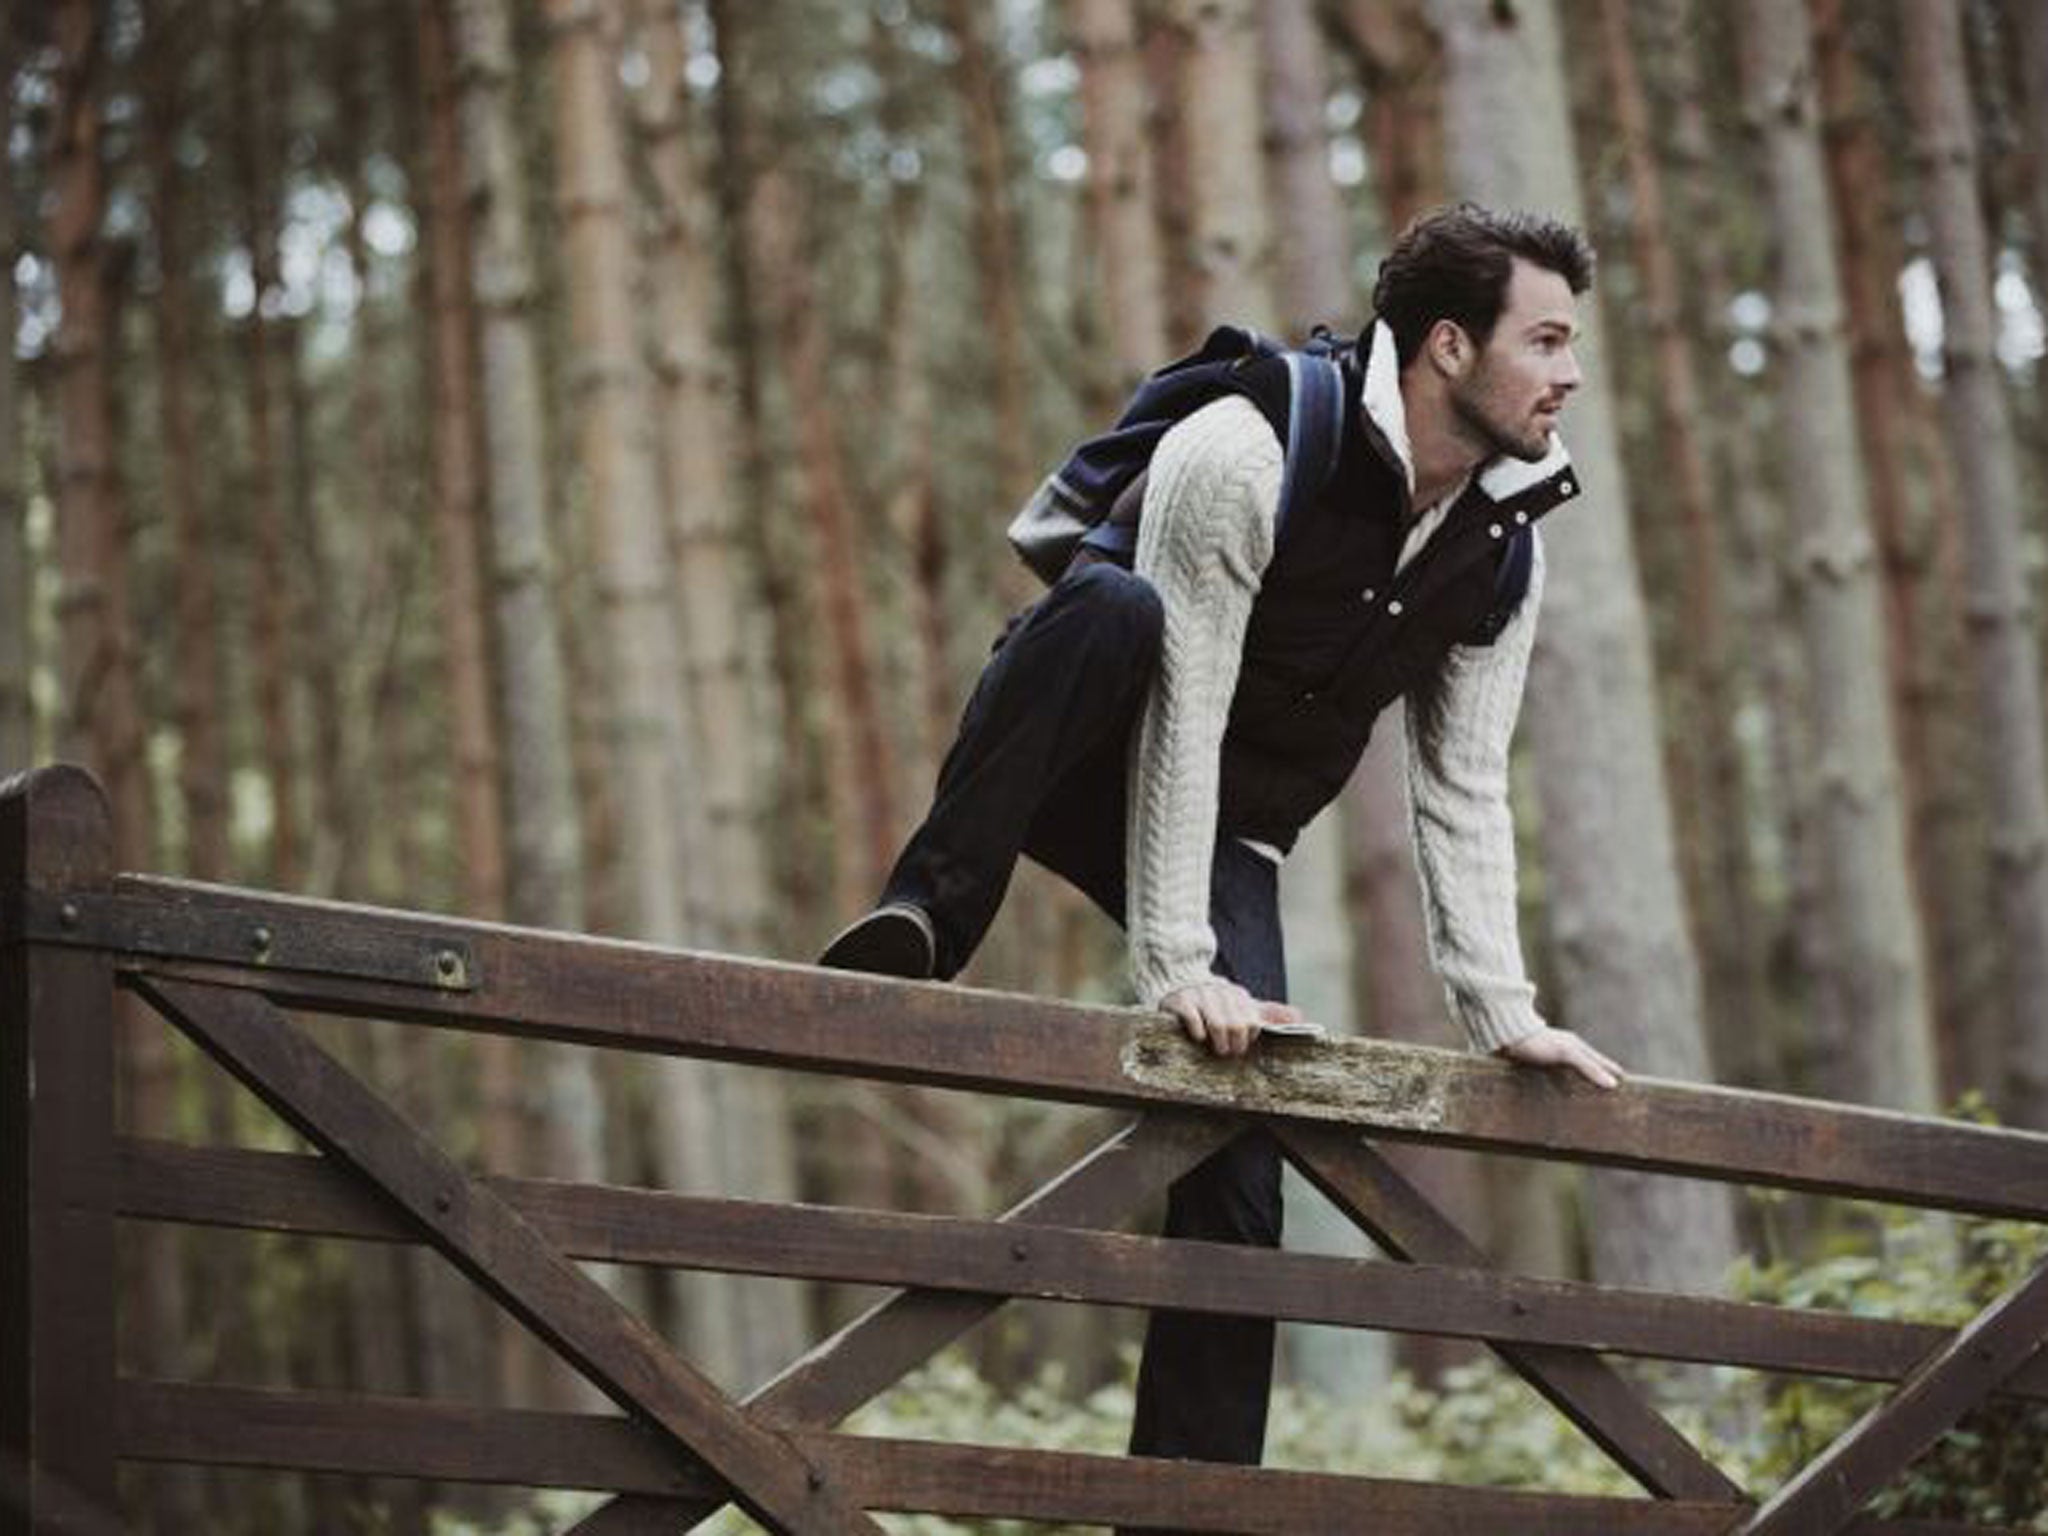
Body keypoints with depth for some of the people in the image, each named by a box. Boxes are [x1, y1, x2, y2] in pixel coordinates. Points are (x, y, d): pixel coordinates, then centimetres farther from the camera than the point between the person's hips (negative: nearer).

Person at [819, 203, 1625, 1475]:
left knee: (1242, 1175, -12)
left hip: (1231, 831, 5)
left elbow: (1464, 794, -1)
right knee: (1115, 603, -39)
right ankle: (927, 916, -32)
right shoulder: (1247, 456, -26)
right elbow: (1180, 718, -29)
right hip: (1078, 762, -5)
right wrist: (1175, 969, -32)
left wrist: (1503, 1015, -7)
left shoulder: (1506, 547, -6)